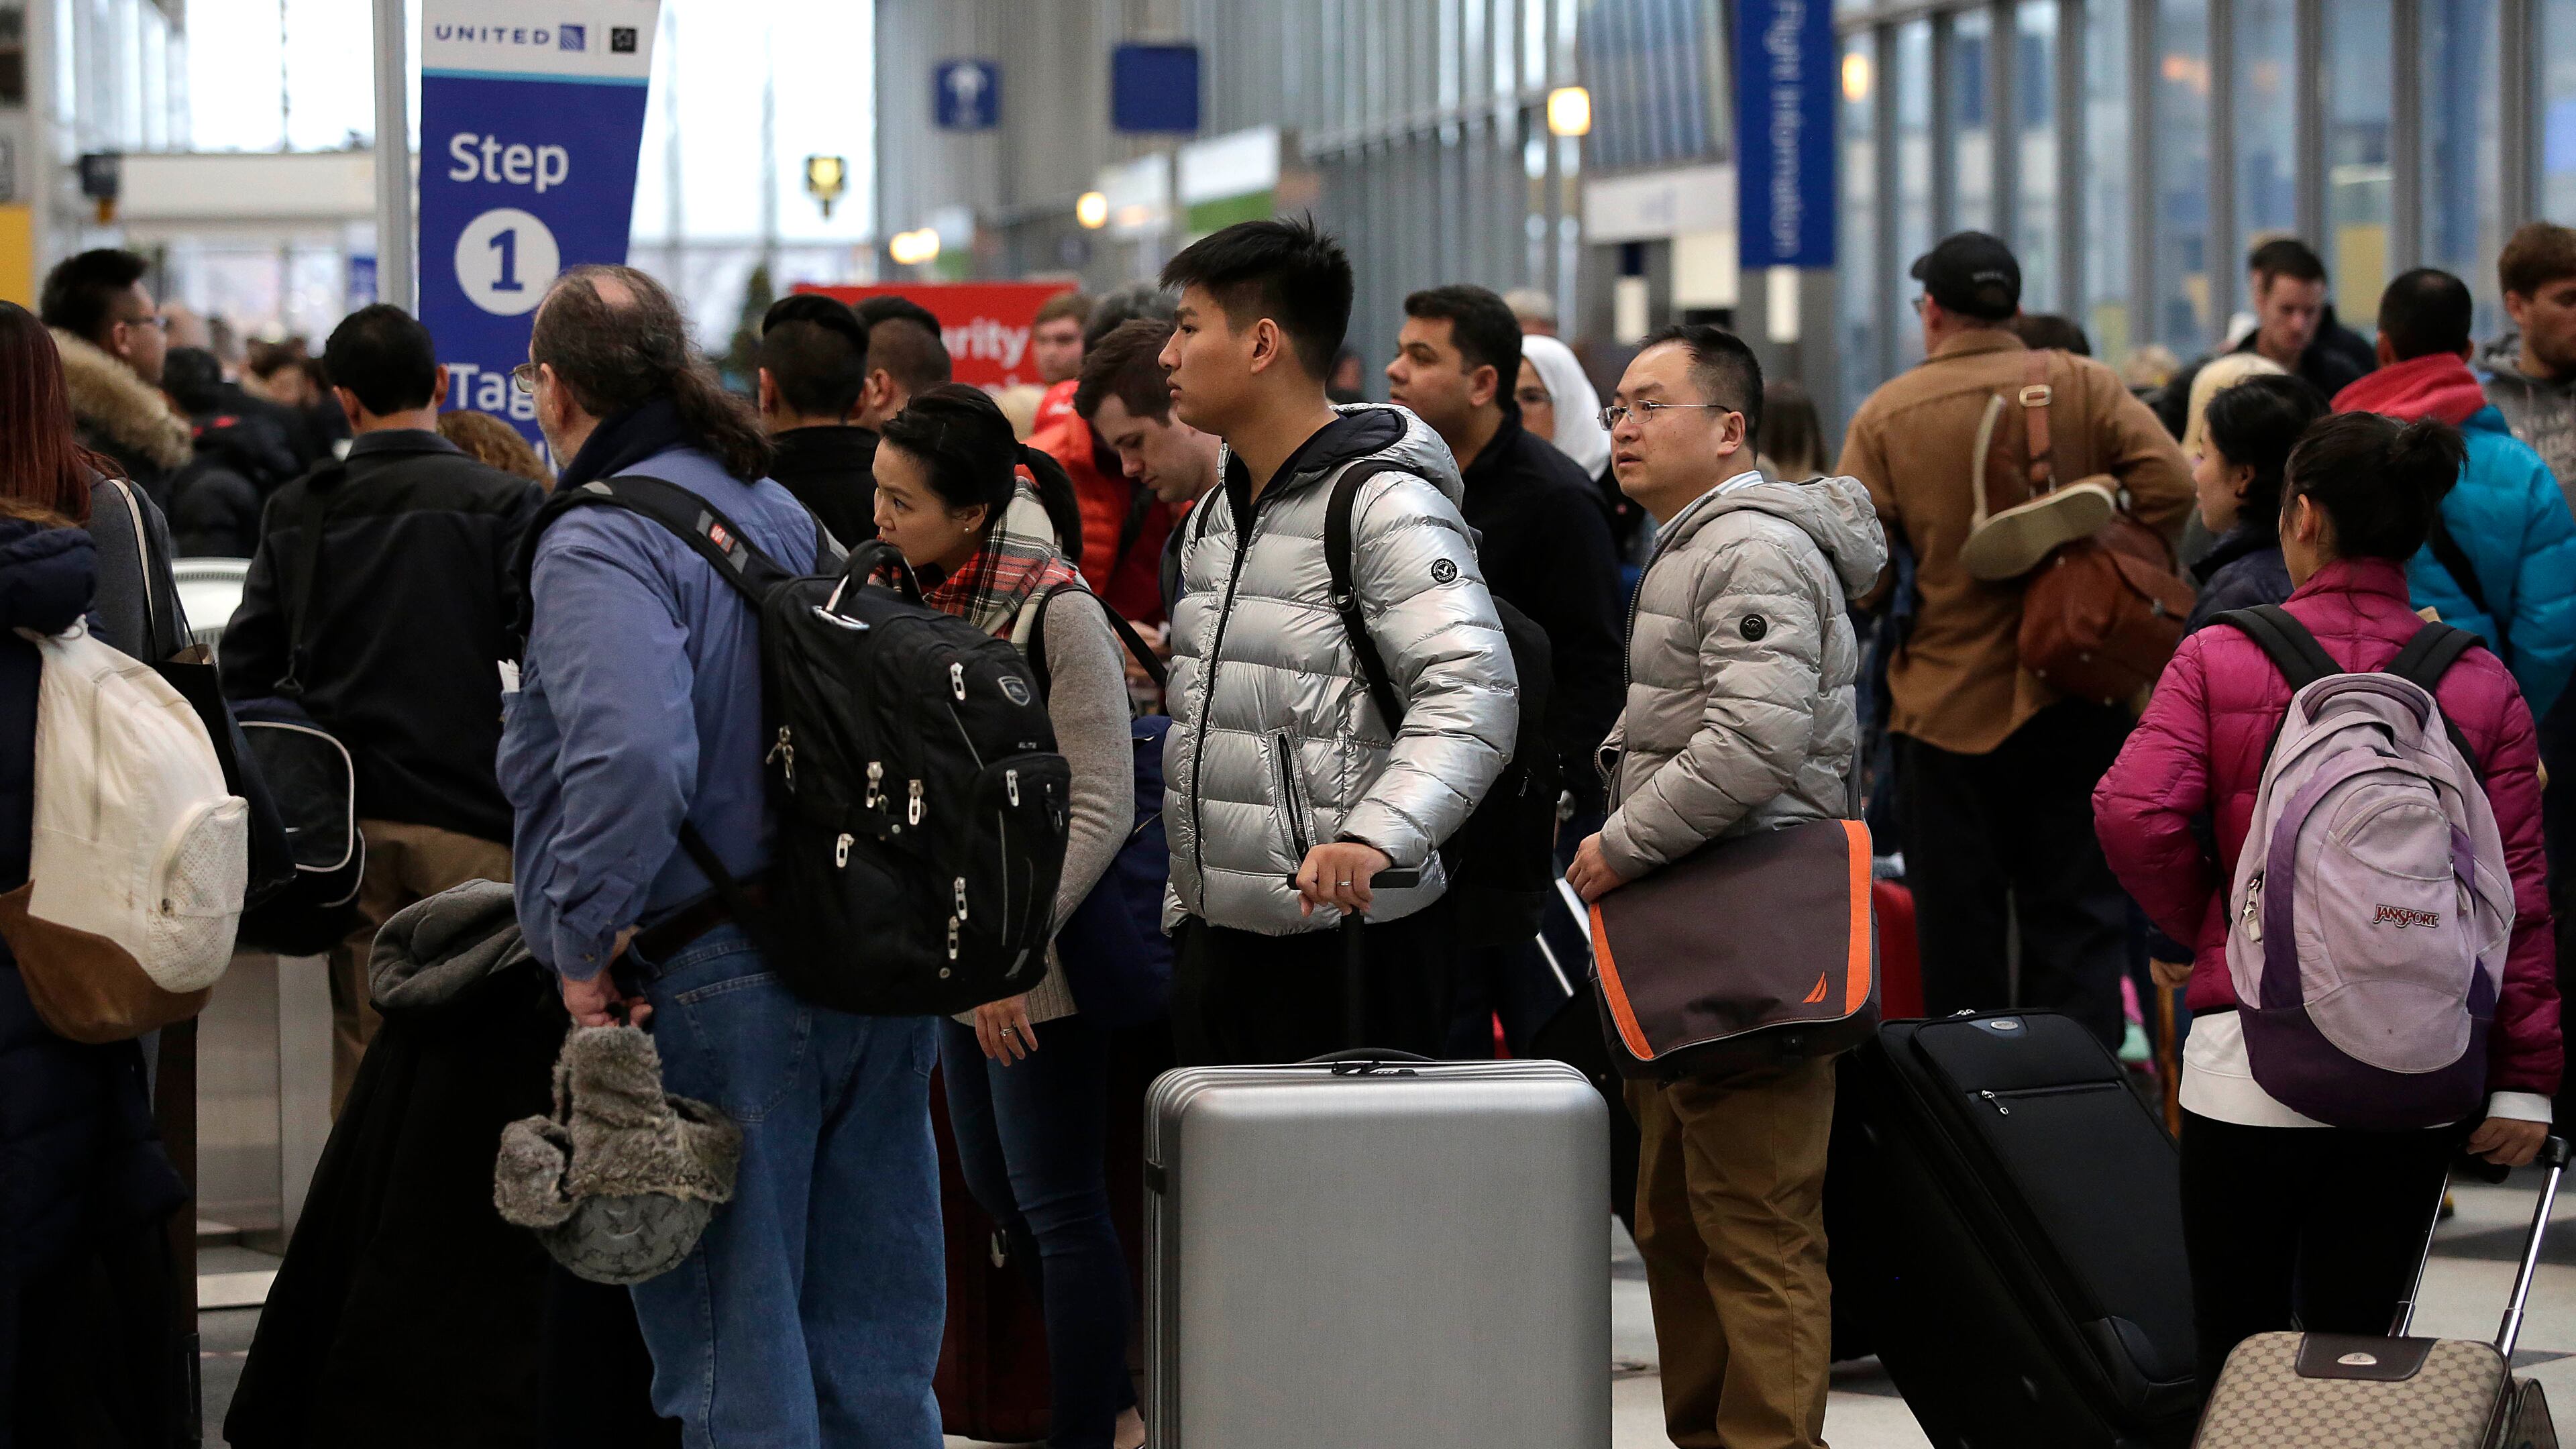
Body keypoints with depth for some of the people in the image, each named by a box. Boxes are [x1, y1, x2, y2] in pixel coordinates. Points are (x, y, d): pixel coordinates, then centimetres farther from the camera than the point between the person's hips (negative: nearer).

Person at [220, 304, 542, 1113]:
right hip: (469, 816, -4)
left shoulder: (295, 514, 7)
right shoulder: (502, 506, -5)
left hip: (348, 818, 4)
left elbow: (246, 671, 7)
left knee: (363, 1049, 8)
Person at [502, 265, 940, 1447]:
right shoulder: (783, 512, 14)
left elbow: (633, 754, -28)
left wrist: (581, 943, -18)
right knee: (874, 1351, 14)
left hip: (719, 988, -8)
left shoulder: (596, 545, -12)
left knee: (733, 1354, 1)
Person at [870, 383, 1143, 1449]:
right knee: (997, 1191, 15)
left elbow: (1100, 810, -18)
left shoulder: (1059, 617, -16)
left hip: (1042, 969, -8)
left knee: (1058, 1207, -2)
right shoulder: (927, 603, 7)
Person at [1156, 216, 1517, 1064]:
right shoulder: (1215, 517, 17)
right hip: (1216, 938, 9)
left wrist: (1375, 837, -38)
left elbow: (1471, 694, -24)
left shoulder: (1385, 504, -12)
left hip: (1348, 940, -9)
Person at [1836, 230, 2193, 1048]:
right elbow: (2170, 487, -12)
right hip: (2073, 701, 0)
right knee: (2075, 924, 6)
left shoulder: (1887, 415, -3)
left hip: (1945, 707, 0)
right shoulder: (2085, 388, -1)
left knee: (1958, 940, 9)